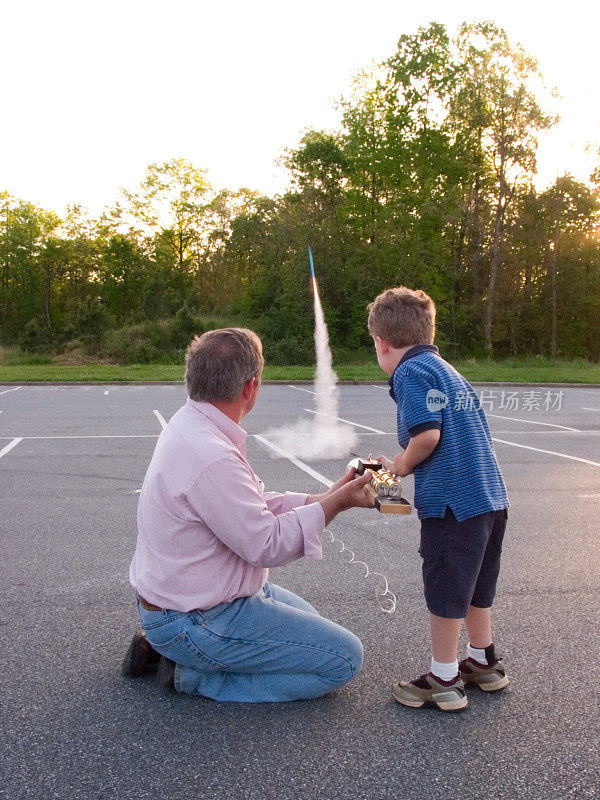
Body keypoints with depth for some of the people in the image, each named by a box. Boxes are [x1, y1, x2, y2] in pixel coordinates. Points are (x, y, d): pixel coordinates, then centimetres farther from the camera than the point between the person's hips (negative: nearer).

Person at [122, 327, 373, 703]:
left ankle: (166, 645, 17)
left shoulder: (190, 424, 1)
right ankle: (196, 675, -2)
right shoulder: (210, 458, -32)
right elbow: (267, 545, -23)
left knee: (306, 615, 29)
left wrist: (326, 498, 2)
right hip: (196, 621, -10)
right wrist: (336, 503, -15)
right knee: (344, 657, -4)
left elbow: (255, 505, 7)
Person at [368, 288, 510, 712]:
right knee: (476, 585, 23)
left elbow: (428, 435, -21)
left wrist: (401, 465, -2)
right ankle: (484, 663, 37)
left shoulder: (410, 372, -9)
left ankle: (444, 681, 17)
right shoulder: (447, 370, 18)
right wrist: (403, 463, 14)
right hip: (491, 494, 9)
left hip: (452, 501, -9)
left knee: (445, 590, 4)